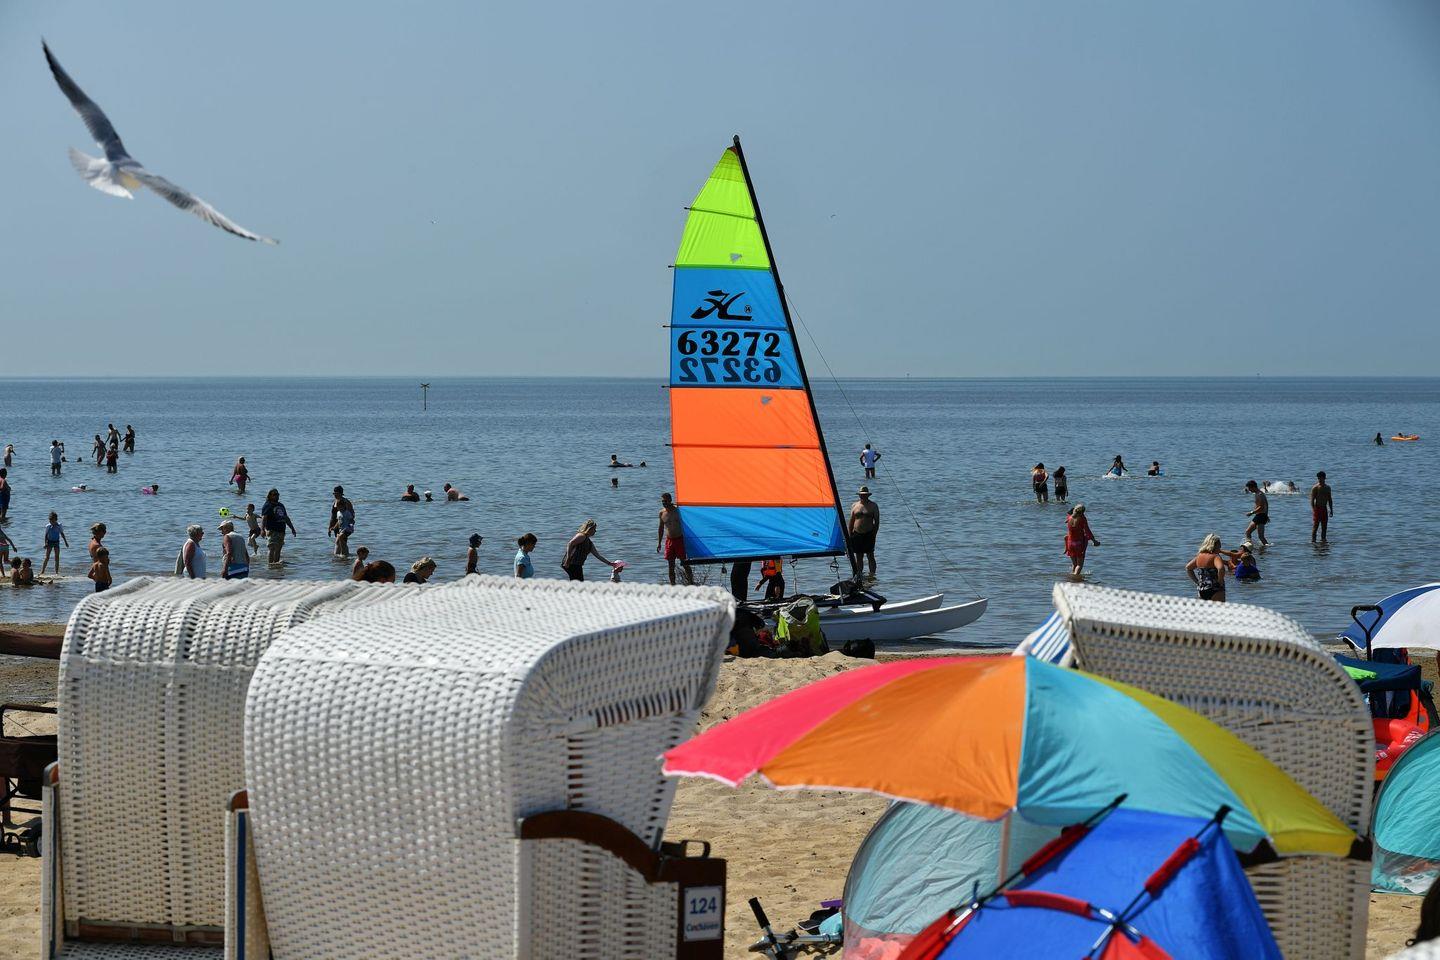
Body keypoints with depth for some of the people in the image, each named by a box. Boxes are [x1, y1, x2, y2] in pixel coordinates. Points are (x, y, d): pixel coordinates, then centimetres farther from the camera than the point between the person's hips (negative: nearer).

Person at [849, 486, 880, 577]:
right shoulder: (854, 505, 11)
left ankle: (872, 575, -4)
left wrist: (874, 534, -8)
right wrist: (850, 535, 7)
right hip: (857, 534, 3)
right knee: (858, 557, 5)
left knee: (870, 556, -5)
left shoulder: (873, 506, 2)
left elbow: (877, 521, 0)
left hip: (868, 534, -3)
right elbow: (851, 521, 13)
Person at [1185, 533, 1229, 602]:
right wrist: (1220, 582, -15)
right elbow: (1221, 569, -31)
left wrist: (1197, 582, 18)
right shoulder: (1215, 557, -12)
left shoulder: (1199, 556, 11)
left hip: (1201, 591, 7)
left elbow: (1188, 567, 21)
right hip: (1215, 591, -7)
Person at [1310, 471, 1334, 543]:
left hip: (1324, 508, 6)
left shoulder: (1327, 487, 9)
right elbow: (1312, 500, -11)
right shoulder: (1315, 488, -8)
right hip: (1317, 508, -6)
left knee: (1324, 526, 7)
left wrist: (1331, 510, 13)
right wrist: (1313, 510, -20)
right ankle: (1313, 540, -4)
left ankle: (1323, 539, 15)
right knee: (1315, 526, -6)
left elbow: (1330, 499, 16)